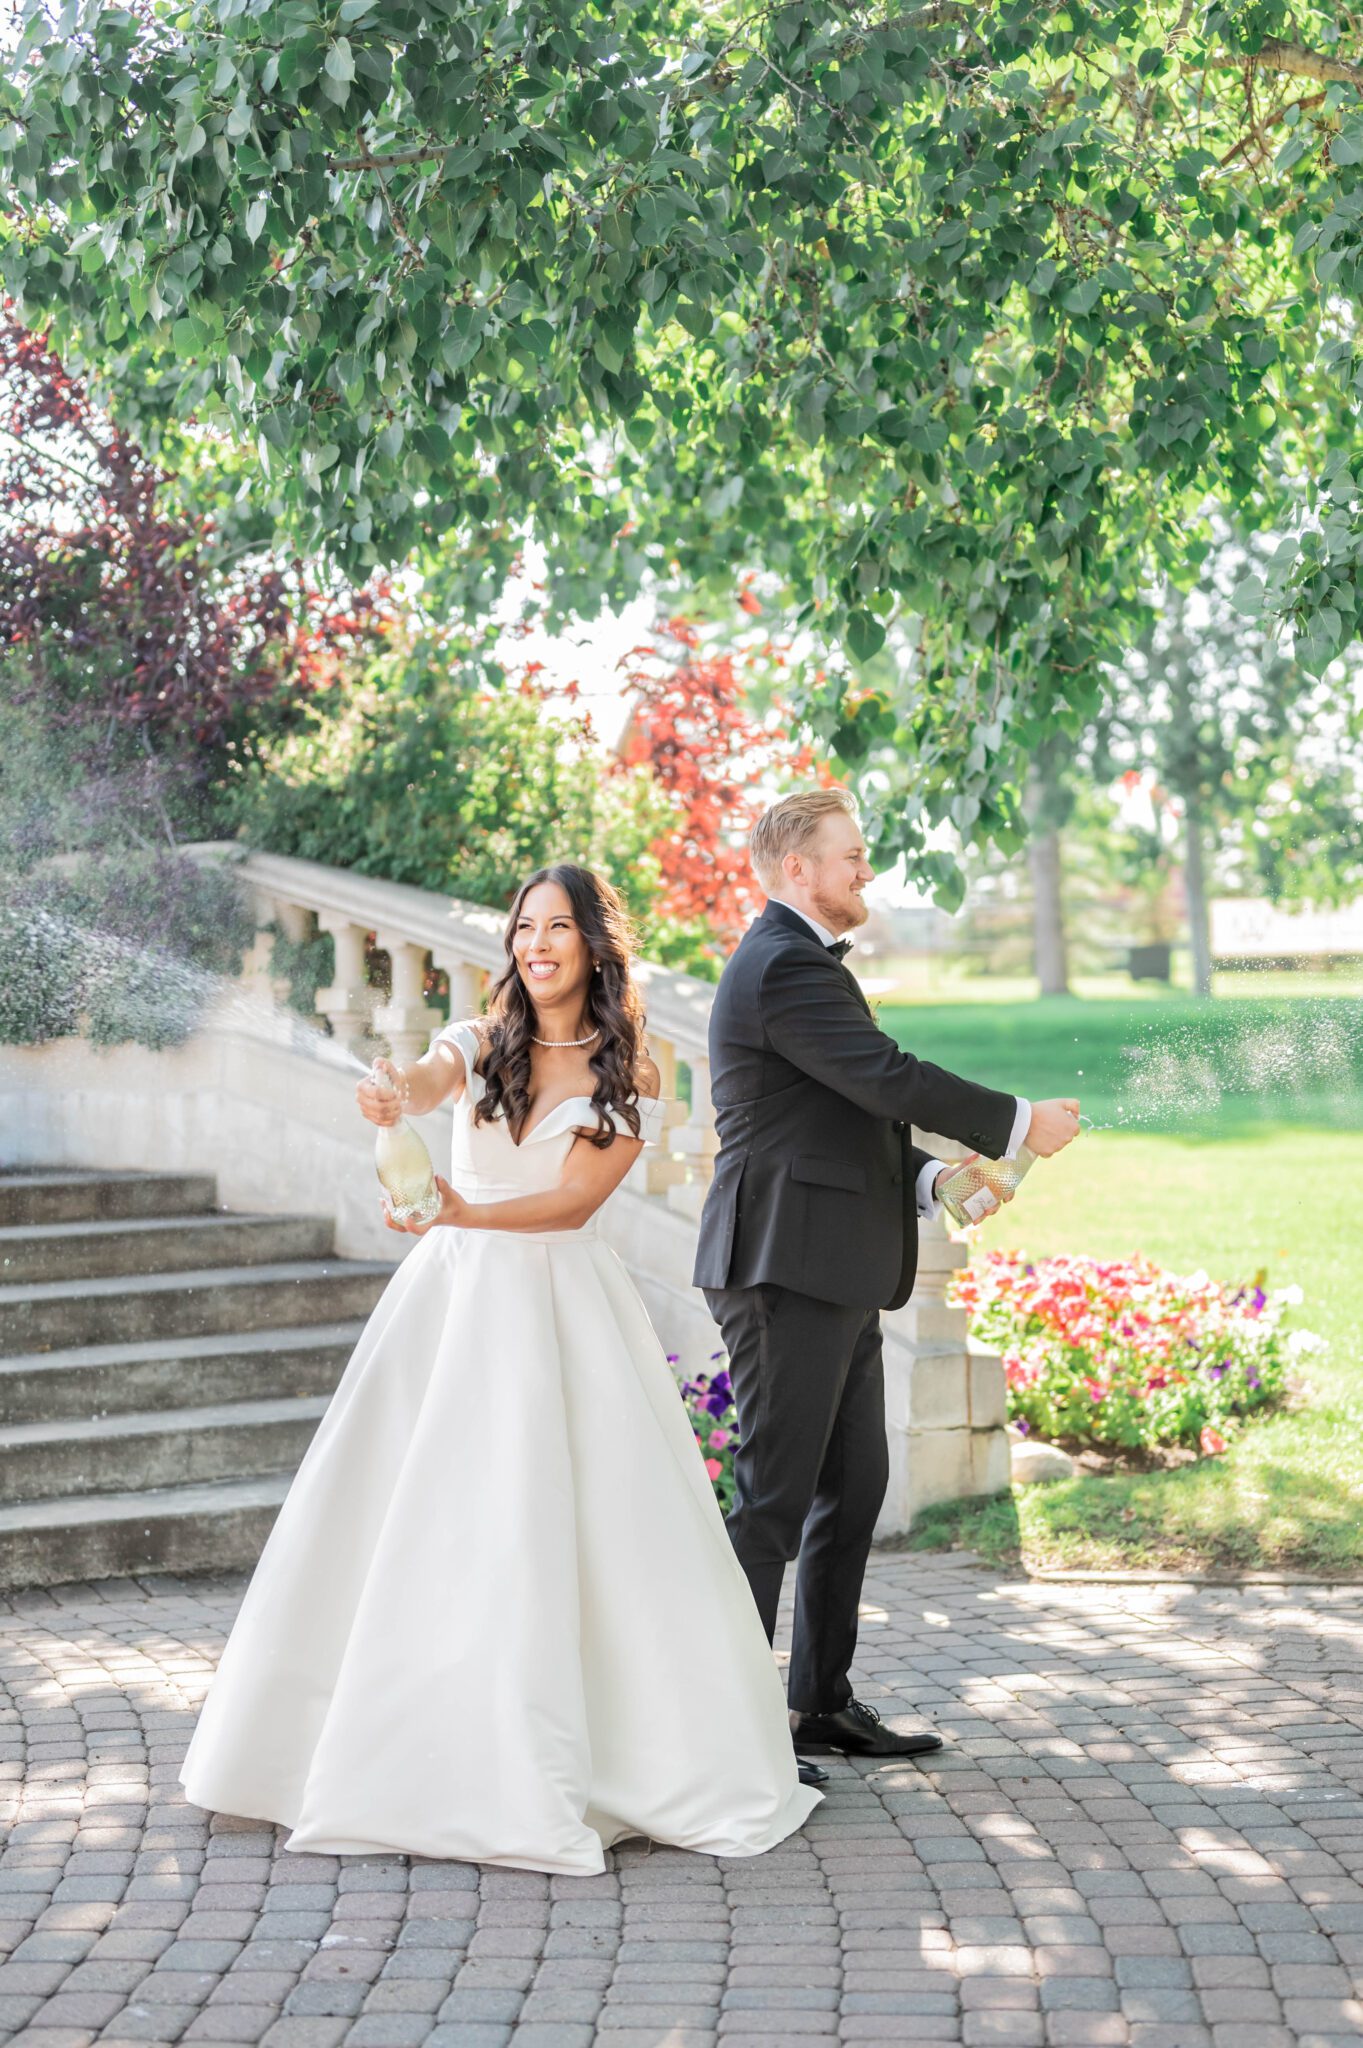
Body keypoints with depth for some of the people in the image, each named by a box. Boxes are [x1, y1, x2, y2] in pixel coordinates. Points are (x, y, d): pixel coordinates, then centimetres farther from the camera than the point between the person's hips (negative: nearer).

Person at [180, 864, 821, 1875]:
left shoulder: (630, 1075, 2)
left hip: (561, 1304, -2)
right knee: (413, 1511, 0)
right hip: (456, 1296, 2)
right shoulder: (483, 1042, 6)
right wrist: (394, 1092, -44)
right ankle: (409, 1747, 11)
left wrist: (463, 1213, -25)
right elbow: (431, 1078, -19)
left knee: (579, 1518, -7)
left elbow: (575, 1197, -8)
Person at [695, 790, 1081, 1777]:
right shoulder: (783, 968, -14)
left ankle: (825, 1703, 24)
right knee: (773, 1496, -7)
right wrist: (1019, 1124, -10)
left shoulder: (804, 962, 22)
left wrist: (932, 1178, 8)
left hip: (835, 1272, 11)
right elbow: (890, 1079, -20)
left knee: (854, 1486, 15)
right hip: (789, 1269, -11)